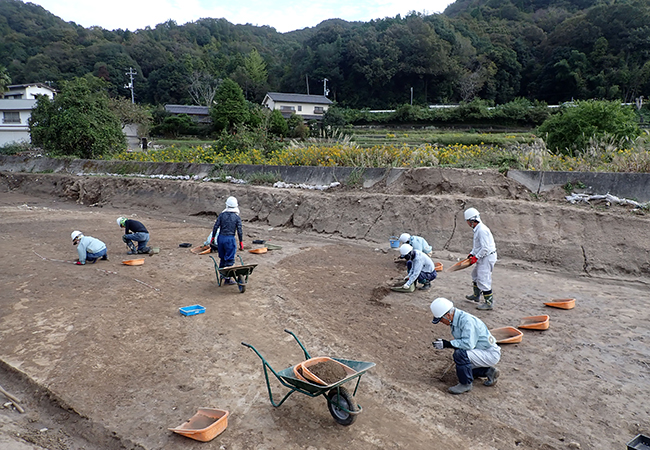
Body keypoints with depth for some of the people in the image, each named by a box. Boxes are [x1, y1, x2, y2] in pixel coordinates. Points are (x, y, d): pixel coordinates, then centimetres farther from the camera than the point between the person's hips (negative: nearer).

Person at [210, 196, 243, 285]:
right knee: (229, 260, 3)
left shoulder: (222, 215, 2)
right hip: (230, 239, -4)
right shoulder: (237, 217, -6)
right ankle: (227, 278, 5)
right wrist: (241, 242, -1)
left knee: (222, 258, 19)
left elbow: (215, 227, 0)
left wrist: (212, 238, 8)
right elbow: (239, 231, -8)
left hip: (220, 238, 4)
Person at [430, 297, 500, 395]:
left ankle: (466, 384, -12)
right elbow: (461, 341, 14)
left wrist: (447, 344, -31)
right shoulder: (455, 320, 1)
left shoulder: (467, 321, -28)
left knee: (460, 353, -30)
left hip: (491, 354, -10)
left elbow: (468, 344, -36)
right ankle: (489, 371, 21)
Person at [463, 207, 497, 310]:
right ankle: (476, 296, 40)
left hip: (487, 257, -11)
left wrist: (476, 257, -19)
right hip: (482, 257, 11)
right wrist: (472, 253, 12)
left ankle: (489, 303, 0)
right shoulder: (477, 229, 9)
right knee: (475, 275, 23)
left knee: (484, 280, -8)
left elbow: (485, 248, -26)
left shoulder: (482, 230, -24)